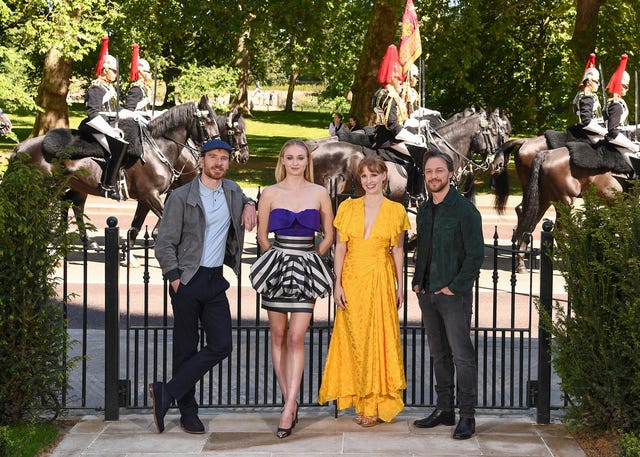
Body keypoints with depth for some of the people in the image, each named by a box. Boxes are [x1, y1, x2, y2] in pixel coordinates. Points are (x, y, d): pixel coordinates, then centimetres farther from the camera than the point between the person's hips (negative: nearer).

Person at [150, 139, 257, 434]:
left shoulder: (233, 191, 10)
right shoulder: (181, 197, -5)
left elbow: (244, 200, 36)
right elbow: (164, 243, -5)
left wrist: (250, 205, 12)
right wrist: (175, 279, -12)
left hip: (216, 280, 5)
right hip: (188, 280, -5)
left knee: (221, 345, -6)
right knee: (186, 348, 2)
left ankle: (167, 393, 2)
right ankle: (188, 413, 13)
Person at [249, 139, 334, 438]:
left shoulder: (319, 193, 3)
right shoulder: (270, 193, 2)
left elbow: (329, 236, 9)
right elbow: (262, 236, 8)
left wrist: (308, 260, 6)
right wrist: (280, 259, 6)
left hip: (306, 270, -1)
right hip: (276, 266, 1)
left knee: (296, 338, -7)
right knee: (278, 336, 4)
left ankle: (289, 409, -9)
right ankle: (290, 402, 13)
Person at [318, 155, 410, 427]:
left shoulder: (396, 211, 3)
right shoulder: (347, 208, 5)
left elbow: (398, 250, 6)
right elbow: (340, 248, 4)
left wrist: (400, 285, 3)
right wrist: (338, 283, -3)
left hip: (381, 281, -1)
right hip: (352, 280, 1)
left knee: (379, 338, -1)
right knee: (355, 338, 4)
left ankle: (376, 403, 7)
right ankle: (361, 402, 13)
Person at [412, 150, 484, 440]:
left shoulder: (465, 210, -7)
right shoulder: (423, 211, 15)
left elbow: (476, 254, -11)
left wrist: (455, 286, -15)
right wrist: (417, 281, 10)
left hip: (454, 294, -7)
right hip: (427, 294, 7)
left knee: (461, 355, -6)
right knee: (438, 354, 12)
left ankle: (467, 416, -3)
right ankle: (444, 410, 19)